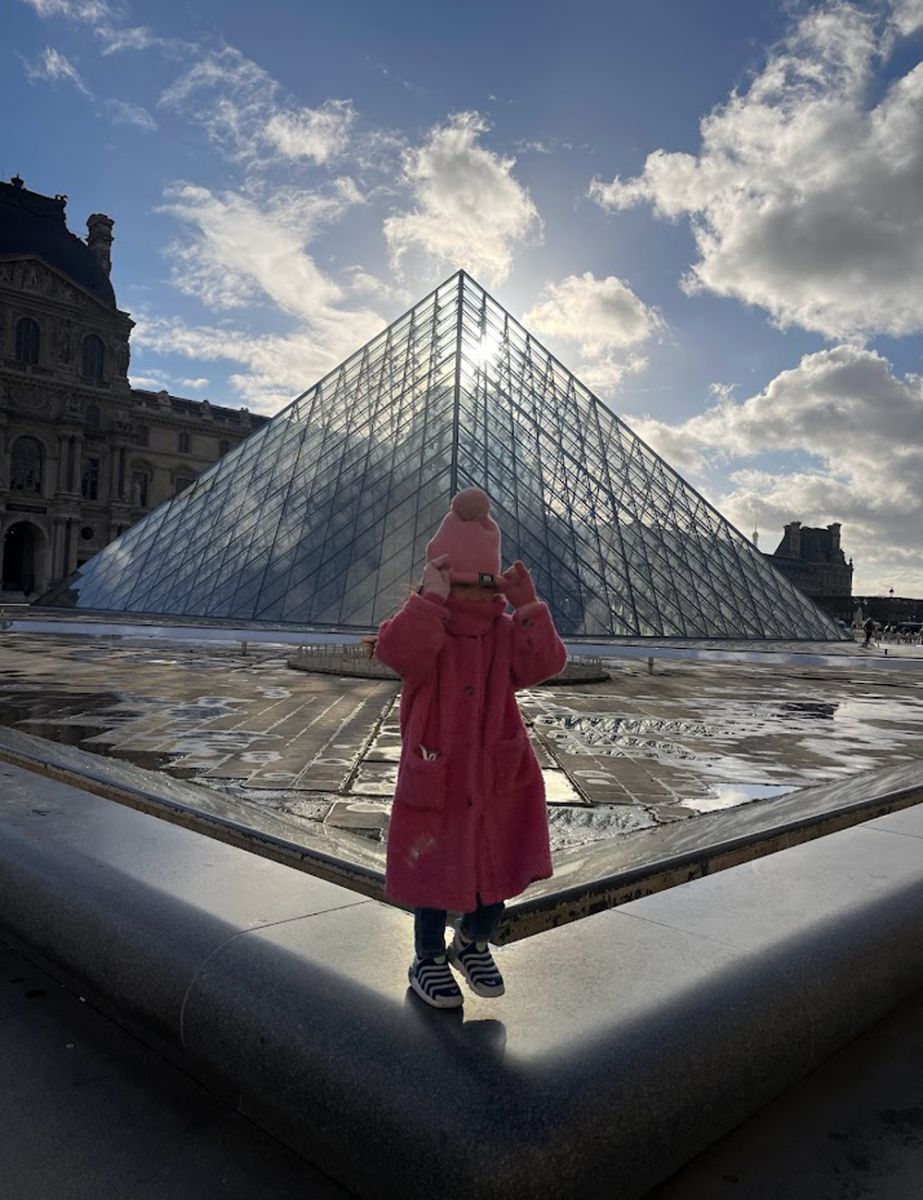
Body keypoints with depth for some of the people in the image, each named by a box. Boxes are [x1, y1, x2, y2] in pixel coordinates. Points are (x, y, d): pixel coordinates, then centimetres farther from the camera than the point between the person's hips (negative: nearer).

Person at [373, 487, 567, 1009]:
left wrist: (530, 607, -24)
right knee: (434, 876, 11)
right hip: (436, 780, -4)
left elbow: (545, 663, -15)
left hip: (499, 777, 4)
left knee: (499, 870, 15)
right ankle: (428, 960, 37)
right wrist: (433, 595, -39)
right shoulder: (426, 630, -13)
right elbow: (397, 651, -36)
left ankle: (472, 944, 44)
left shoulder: (506, 631, 0)